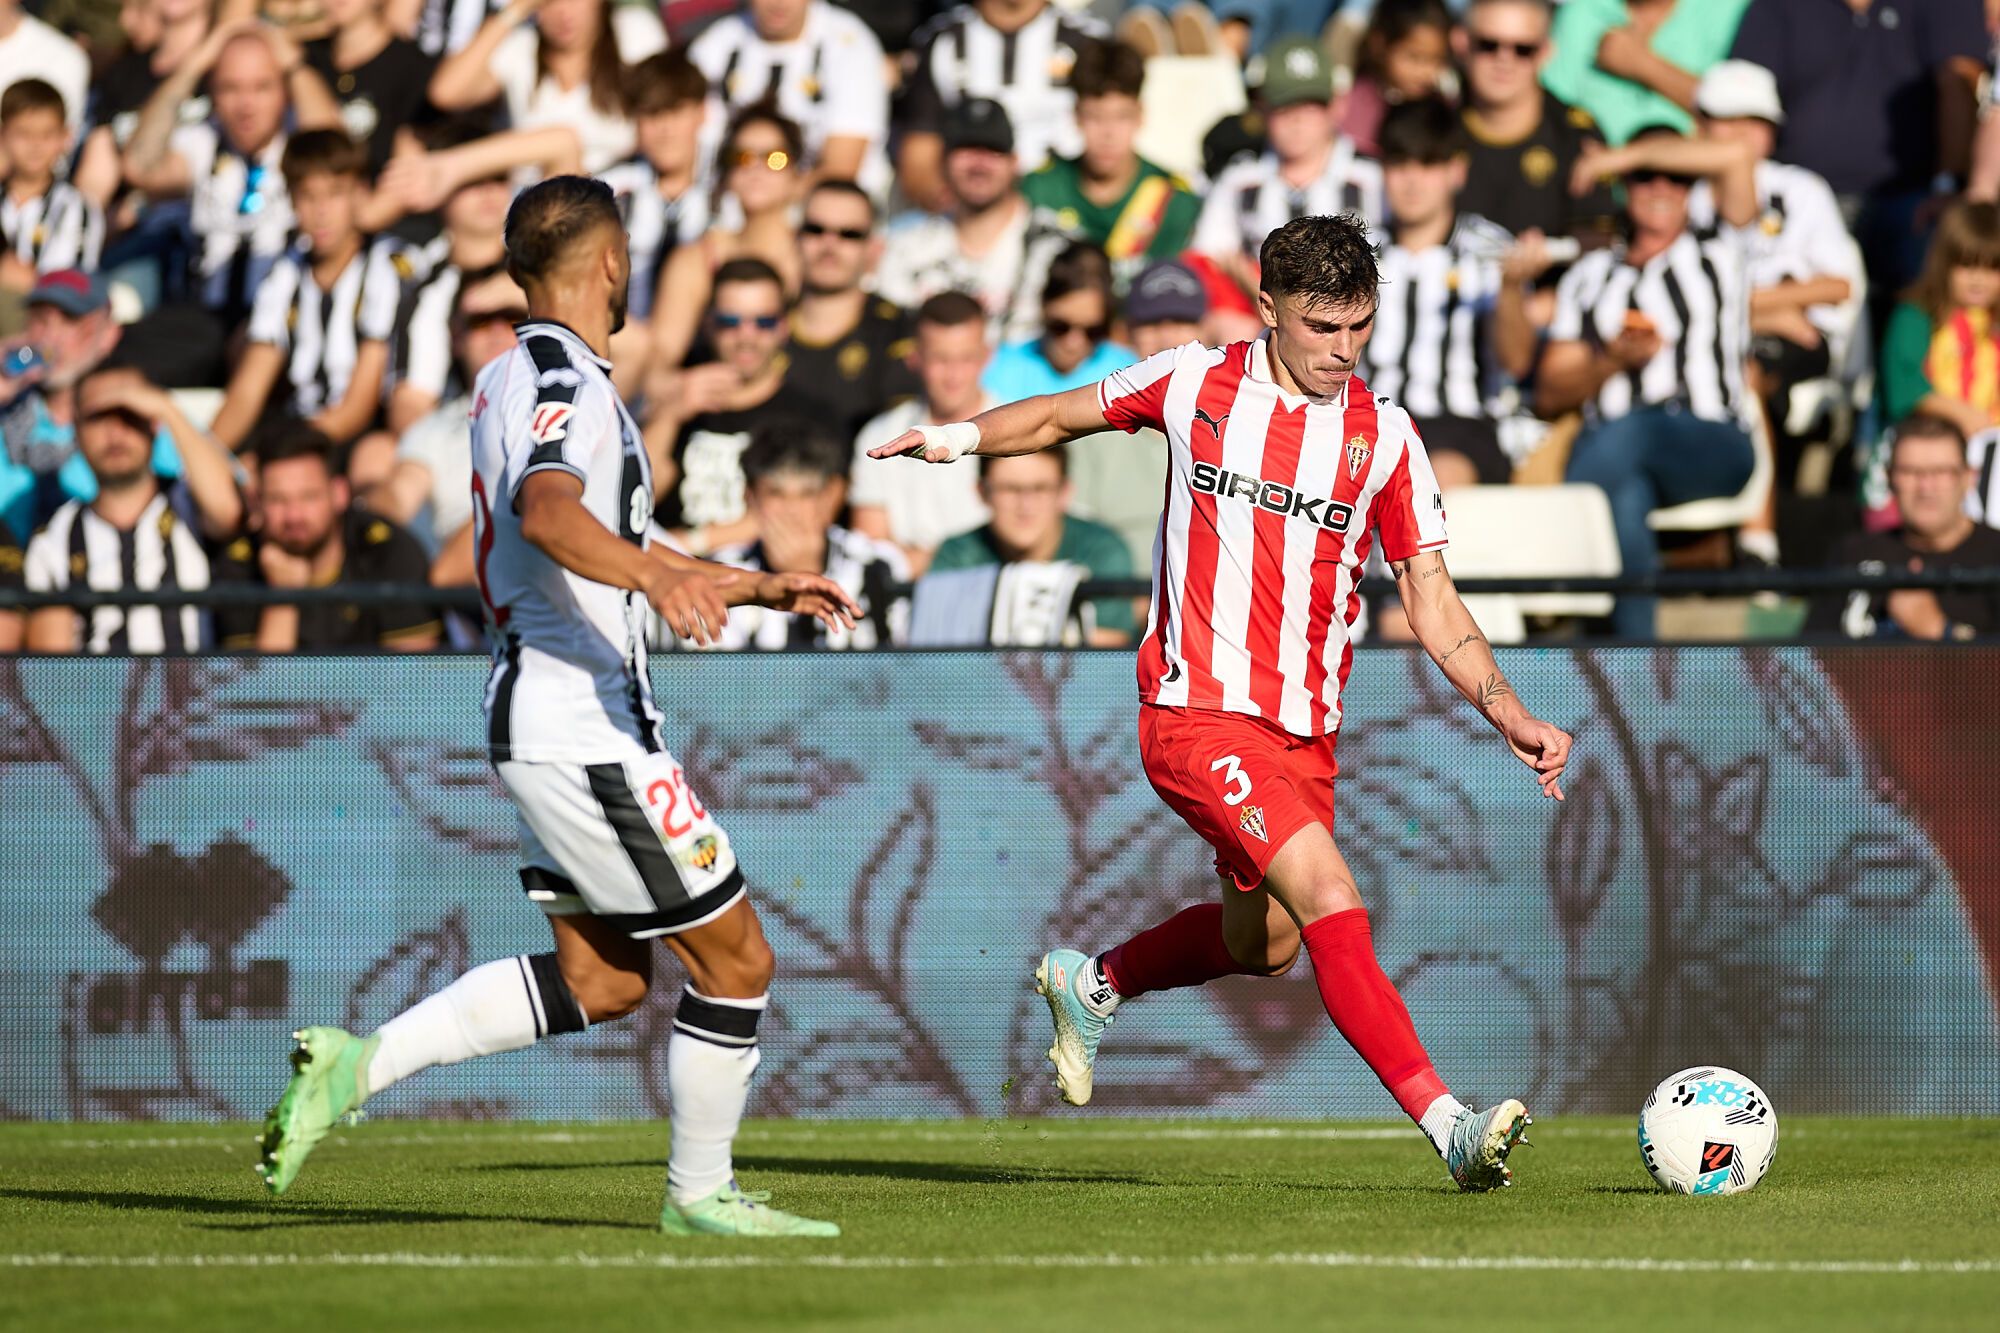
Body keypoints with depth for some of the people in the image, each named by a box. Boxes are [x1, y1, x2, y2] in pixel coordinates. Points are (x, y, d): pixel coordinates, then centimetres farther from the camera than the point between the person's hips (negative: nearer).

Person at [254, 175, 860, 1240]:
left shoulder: (510, 379, 17)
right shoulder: (565, 383, -14)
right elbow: (548, 514, -36)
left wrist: (759, 587, 29)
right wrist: (658, 575, -52)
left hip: (535, 715, 10)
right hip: (584, 725, -10)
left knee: (601, 980, 14)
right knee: (732, 959, 0)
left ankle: (359, 1063, 7)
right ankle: (699, 1193, 12)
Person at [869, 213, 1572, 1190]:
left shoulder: (1384, 438, 3)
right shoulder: (1195, 383, -2)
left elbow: (1433, 607, 5)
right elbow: (1067, 415, 16)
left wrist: (1509, 715, -8)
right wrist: (962, 437, 0)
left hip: (1305, 730, 5)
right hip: (1198, 711, -5)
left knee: (1265, 944, 19)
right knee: (1329, 896, -22)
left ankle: (1090, 982, 46)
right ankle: (1446, 1124, -26)